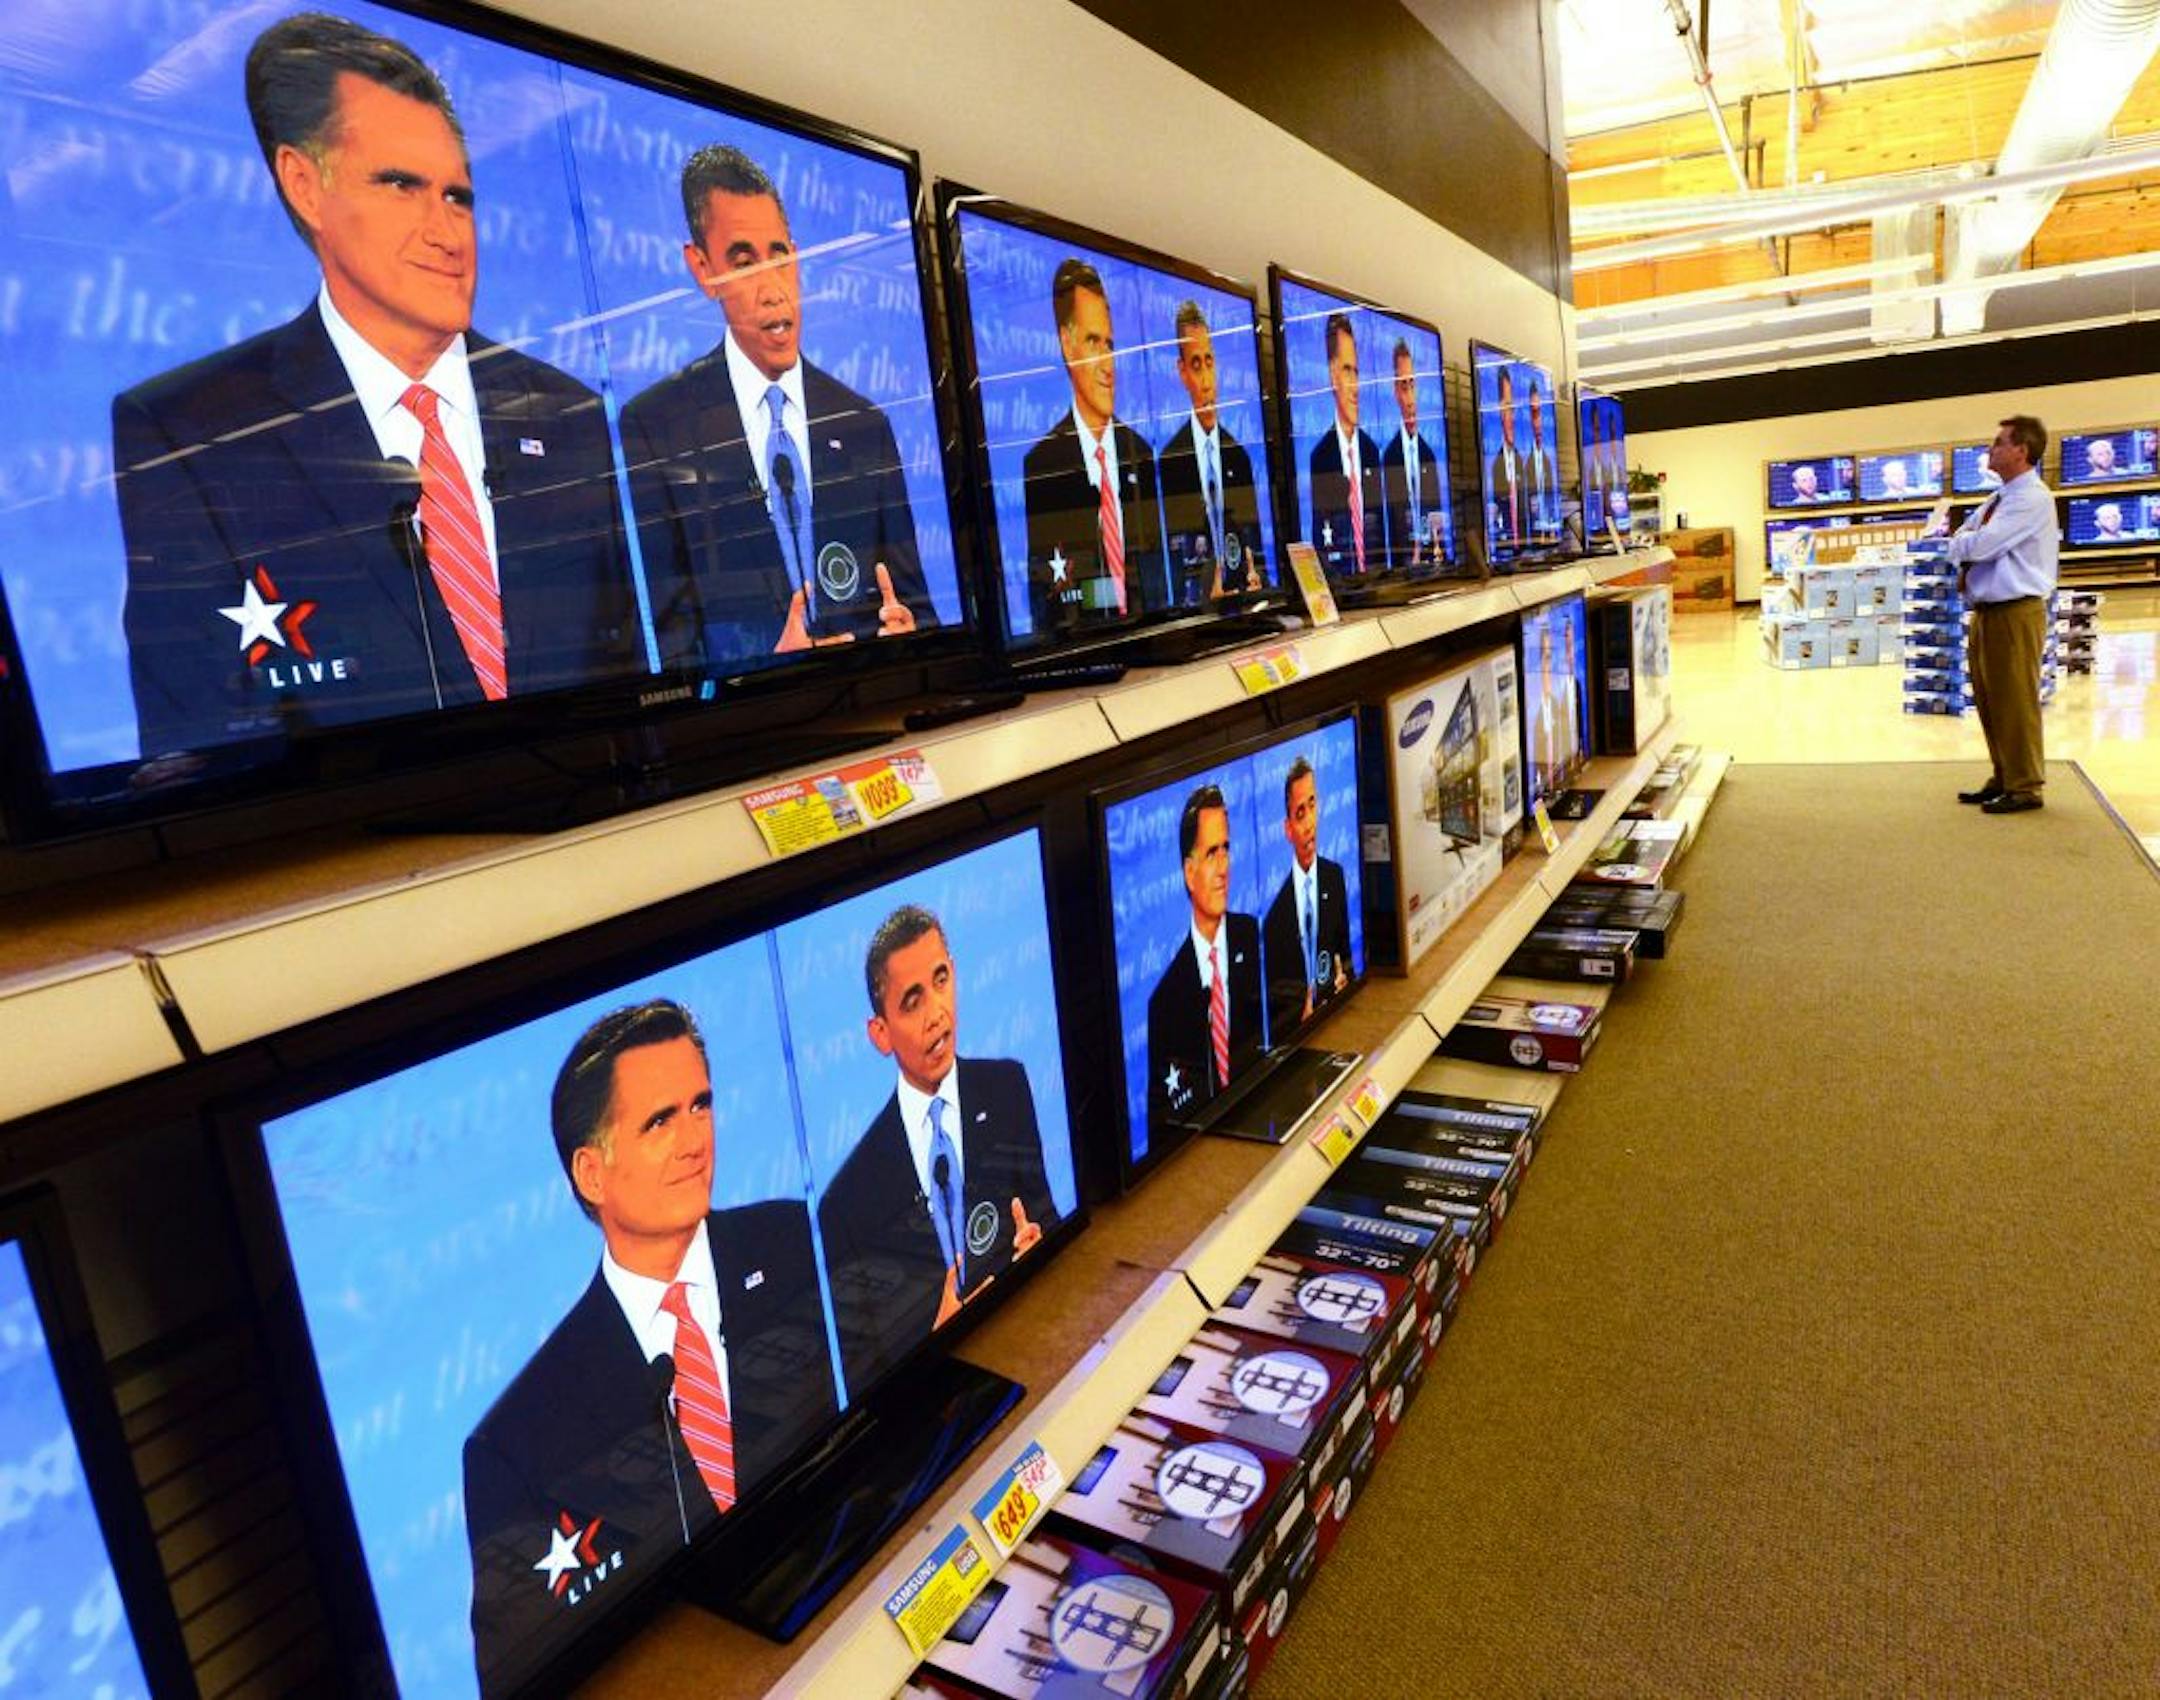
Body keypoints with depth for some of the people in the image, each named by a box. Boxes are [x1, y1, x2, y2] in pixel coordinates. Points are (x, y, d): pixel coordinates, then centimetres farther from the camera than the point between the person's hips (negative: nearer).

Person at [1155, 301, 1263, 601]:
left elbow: (1255, 544, 12)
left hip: (1242, 595, 3)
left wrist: (1256, 578, -8)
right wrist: (1206, 592, -21)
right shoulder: (1170, 458, -2)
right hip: (1195, 603, -3)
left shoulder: (1239, 455, 10)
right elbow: (1174, 553, -4)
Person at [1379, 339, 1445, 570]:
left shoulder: (1429, 453, 11)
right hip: (1402, 558, -4)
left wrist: (1439, 550, -4)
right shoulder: (1389, 454, -3)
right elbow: (1391, 516, -5)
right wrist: (1405, 558, -17)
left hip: (1432, 556, 4)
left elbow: (1438, 509, 12)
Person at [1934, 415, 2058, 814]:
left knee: (2015, 702, -3)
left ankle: (2025, 788, 5)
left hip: (2015, 612, -9)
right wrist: (1962, 558, -3)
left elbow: (1979, 544, -20)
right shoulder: (1996, 500, 16)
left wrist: (1960, 542, 0)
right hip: (1984, 611, 9)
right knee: (1988, 702, 14)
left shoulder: (2033, 498, -13)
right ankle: (2002, 779, 25)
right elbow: (1962, 544, 19)